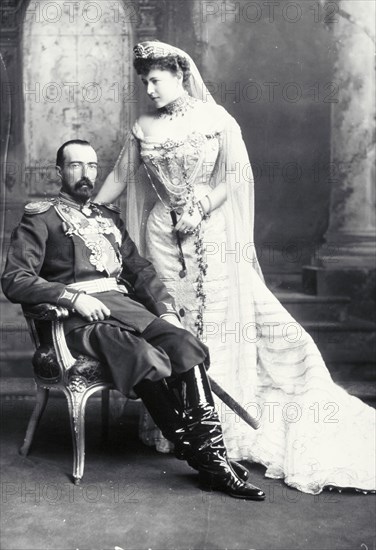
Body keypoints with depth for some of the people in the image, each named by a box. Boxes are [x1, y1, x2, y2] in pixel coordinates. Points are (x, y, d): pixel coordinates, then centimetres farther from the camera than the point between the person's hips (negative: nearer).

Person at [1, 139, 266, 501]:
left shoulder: (108, 217, 27)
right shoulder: (40, 219, 8)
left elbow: (140, 269, 22)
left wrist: (166, 309, 4)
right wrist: (74, 297, -18)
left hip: (124, 305, 5)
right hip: (78, 319, -5)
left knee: (184, 346, -24)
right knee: (149, 358, -32)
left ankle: (211, 452, -27)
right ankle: (199, 455, -21)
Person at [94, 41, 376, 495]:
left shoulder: (216, 120, -1)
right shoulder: (144, 128, 7)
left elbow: (234, 176, -4)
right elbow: (119, 177, 11)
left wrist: (200, 210, -13)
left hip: (213, 234, -2)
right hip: (165, 236, 3)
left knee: (225, 319, -2)